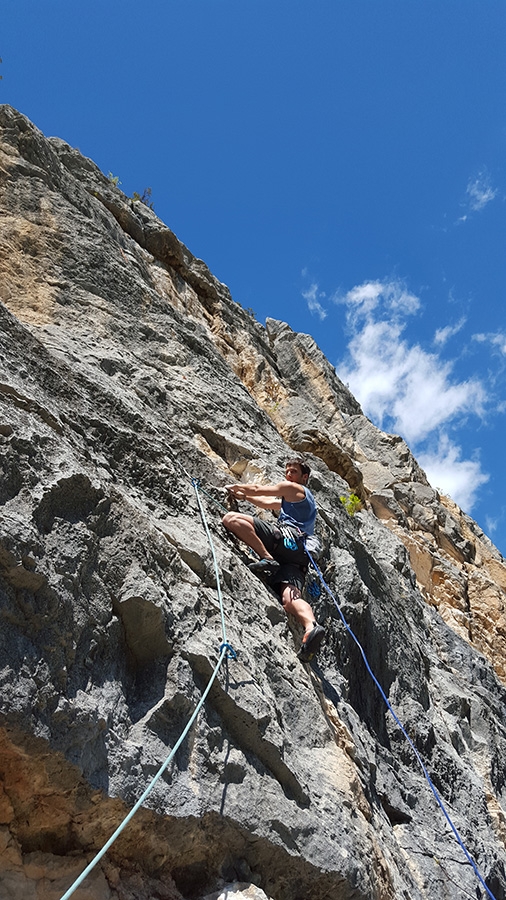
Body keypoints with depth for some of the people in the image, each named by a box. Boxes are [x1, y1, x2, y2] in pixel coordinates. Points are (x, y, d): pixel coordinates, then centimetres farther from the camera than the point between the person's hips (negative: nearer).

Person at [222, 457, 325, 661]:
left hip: (288, 537, -9)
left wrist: (233, 487, 34)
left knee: (231, 519, -16)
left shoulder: (294, 489, 17)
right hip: (296, 555, 9)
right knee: (289, 598, -19)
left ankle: (267, 559, -25)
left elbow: (257, 489, 19)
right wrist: (243, 496, 55)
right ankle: (311, 627, -47)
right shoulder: (291, 501, 43)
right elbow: (265, 503, 52)